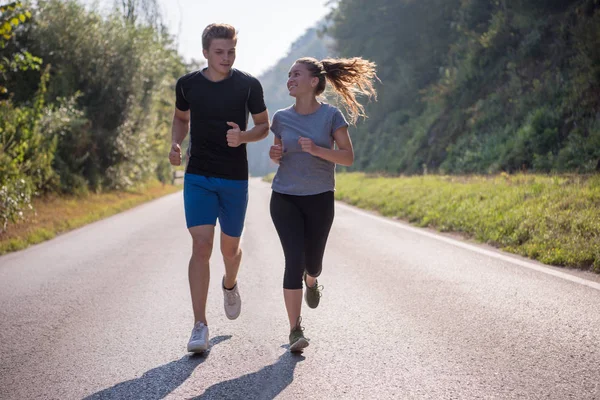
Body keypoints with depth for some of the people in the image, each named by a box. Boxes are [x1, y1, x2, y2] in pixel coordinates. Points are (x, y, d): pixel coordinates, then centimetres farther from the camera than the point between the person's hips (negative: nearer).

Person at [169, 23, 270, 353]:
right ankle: (200, 326, -8)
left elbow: (264, 126, 4)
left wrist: (243, 136, -17)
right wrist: (176, 143, 0)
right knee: (201, 246, -12)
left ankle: (230, 285, 49)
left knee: (230, 248, 12)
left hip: (235, 179, 0)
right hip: (198, 177, 0)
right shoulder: (187, 84, 0)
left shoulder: (248, 85, -4)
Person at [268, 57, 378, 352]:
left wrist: (316, 150, -24)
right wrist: (274, 155, -9)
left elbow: (348, 157, -9)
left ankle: (311, 281, 51)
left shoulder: (331, 115, -8)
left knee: (313, 261, 11)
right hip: (285, 199, 1)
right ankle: (295, 330, -6)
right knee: (294, 260, -13)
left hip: (320, 200, 0)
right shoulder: (282, 118, 0)